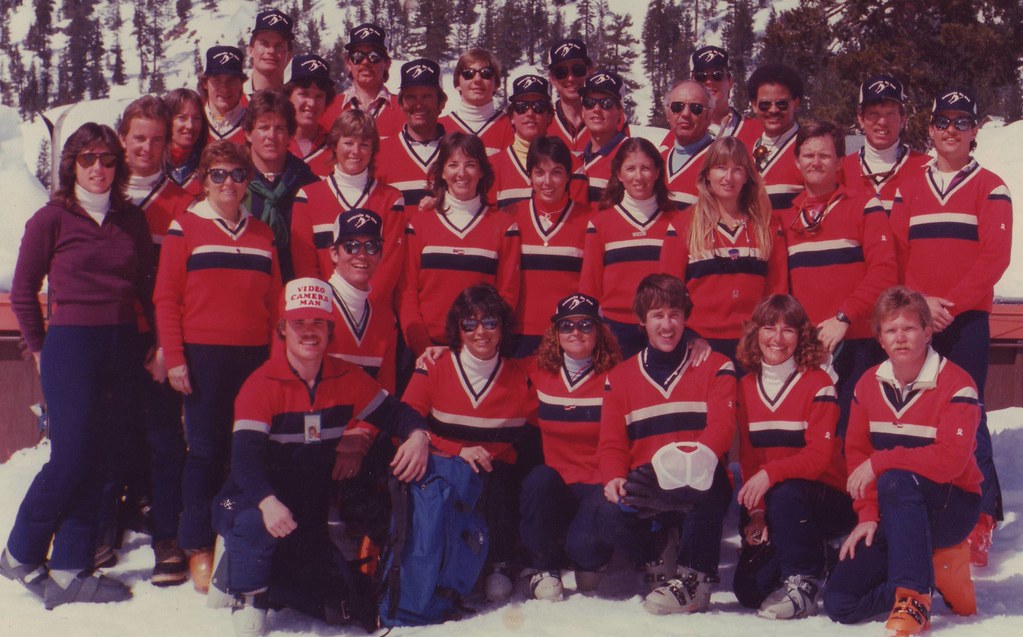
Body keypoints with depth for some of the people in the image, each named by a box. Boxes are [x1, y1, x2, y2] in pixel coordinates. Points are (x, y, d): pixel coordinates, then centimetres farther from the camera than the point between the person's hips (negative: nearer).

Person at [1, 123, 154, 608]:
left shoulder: (132, 221, 10)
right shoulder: (51, 219, -2)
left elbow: (148, 288, 12)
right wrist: (41, 349, 4)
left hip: (122, 349, 4)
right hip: (71, 345, -4)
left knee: (102, 458, 4)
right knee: (72, 457, -6)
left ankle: (69, 571, 12)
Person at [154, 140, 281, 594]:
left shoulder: (262, 234, 15)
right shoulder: (185, 227, 4)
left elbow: (275, 301, 15)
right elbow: (165, 297, 1)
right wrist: (173, 357, -6)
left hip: (255, 356, 3)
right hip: (203, 356, -3)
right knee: (206, 450, -3)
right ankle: (198, 548, 6)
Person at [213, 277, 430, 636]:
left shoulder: (346, 379, -1)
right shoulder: (262, 385, -16)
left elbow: (393, 411, 6)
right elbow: (245, 456, -26)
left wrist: (417, 434, -19)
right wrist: (268, 502, -45)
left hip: (309, 511, 5)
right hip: (254, 502, -5)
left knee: (342, 607, -1)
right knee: (255, 523, -40)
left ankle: (264, 579, 23)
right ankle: (247, 604, -14)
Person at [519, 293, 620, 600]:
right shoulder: (539, 373, 6)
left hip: (598, 486, -2)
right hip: (553, 486, 3)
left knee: (582, 544, -29)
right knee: (538, 479, -33)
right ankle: (543, 566, -12)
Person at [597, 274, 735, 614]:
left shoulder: (715, 367, 6)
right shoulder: (619, 377, 13)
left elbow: (722, 426, -10)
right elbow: (611, 443, 6)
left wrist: (699, 457, -32)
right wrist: (614, 479, -17)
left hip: (698, 488, -1)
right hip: (644, 490, 2)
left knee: (707, 475, -38)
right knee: (608, 519, -31)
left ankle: (694, 577, -23)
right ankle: (660, 559, 3)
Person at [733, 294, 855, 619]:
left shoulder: (818, 383, -8)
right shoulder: (746, 387, 7)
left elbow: (820, 456, -16)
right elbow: (748, 458, 6)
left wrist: (770, 474, -31)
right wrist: (756, 512, -8)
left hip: (826, 498, -5)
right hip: (771, 504, 5)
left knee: (785, 495, -39)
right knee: (749, 589, -11)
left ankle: (803, 583, -19)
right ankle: (814, 554, 16)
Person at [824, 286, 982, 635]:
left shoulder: (956, 384, -13)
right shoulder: (868, 384, 4)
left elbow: (950, 460, -25)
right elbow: (856, 453, 3)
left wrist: (880, 463, -25)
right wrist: (868, 515, -10)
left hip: (951, 506, -5)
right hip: (894, 514, 6)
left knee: (894, 481, -39)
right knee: (839, 603, -11)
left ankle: (913, 599, -32)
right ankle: (934, 568, 10)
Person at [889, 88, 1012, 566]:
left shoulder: (990, 188, 5)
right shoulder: (908, 189, 15)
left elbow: (995, 256, -5)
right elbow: (894, 254, 8)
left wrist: (952, 302, -14)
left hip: (966, 319, -3)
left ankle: (981, 519, -2)